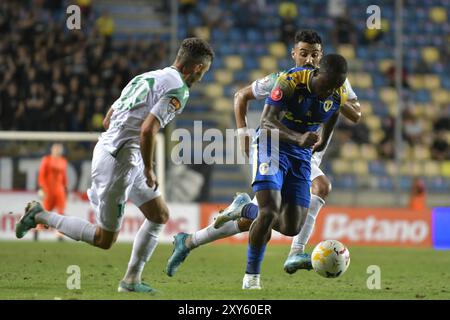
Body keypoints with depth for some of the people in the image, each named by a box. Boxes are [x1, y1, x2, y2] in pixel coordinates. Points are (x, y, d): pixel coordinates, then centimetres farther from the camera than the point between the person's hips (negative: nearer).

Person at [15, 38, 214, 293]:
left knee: (160, 216, 16)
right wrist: (149, 170, -11)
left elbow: (108, 120, 18)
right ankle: (41, 216, 9)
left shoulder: (147, 77, 15)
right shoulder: (178, 89, -12)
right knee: (104, 240, 1)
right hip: (119, 163, -10)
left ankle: (132, 280, 16)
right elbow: (148, 130, -24)